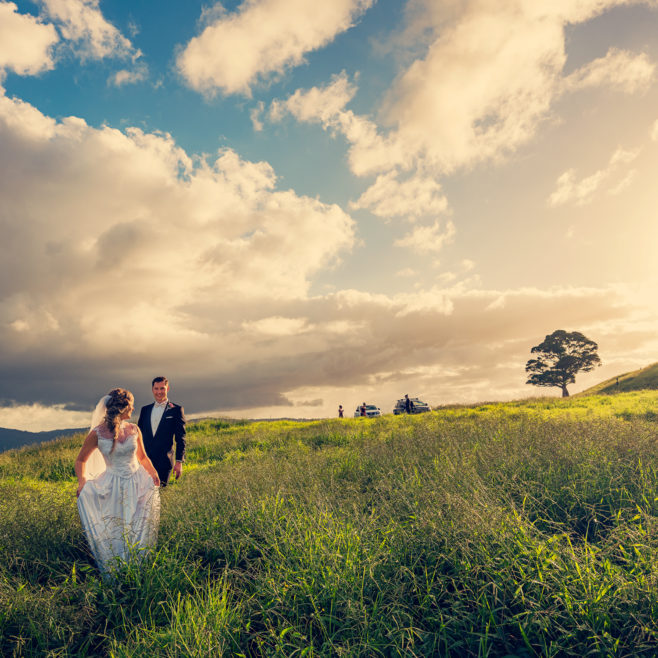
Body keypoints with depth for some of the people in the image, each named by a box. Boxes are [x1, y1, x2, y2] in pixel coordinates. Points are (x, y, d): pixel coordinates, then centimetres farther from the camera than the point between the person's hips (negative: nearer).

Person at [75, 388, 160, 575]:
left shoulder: (133, 430, 1)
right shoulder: (97, 433, -8)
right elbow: (81, 460, 5)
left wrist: (153, 473, -5)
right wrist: (82, 480, -13)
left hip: (137, 484, 2)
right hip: (112, 488, -2)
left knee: (138, 529, 3)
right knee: (112, 530, -2)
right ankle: (113, 571, 17)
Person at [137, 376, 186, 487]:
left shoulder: (176, 410, 0)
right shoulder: (145, 410, 12)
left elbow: (180, 438, -2)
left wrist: (179, 461, -8)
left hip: (164, 461, -3)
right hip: (145, 460, 3)